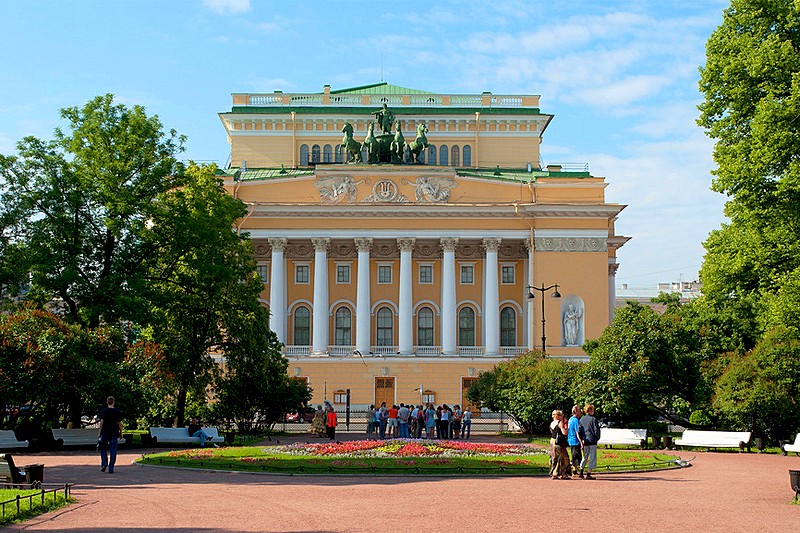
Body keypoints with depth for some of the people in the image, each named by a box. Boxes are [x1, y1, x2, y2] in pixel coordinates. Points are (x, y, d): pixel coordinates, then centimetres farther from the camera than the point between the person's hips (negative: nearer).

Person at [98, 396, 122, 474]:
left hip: (105, 433, -1)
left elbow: (101, 422, -5)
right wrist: (121, 432, 11)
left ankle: (104, 464, -2)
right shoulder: (117, 412, 1)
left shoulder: (103, 411, -2)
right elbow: (120, 423, 2)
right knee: (113, 451, 2)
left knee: (103, 449, 15)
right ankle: (111, 469, 1)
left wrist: (100, 432, 2)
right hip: (114, 433, 1)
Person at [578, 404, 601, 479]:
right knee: (592, 457, 2)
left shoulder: (581, 419, 6)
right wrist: (597, 438, 7)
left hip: (584, 441, 5)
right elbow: (597, 430, -9)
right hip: (592, 440, -5)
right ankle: (588, 474, -1)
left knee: (585, 457, 18)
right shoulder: (593, 419, -9)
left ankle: (581, 472, 16)